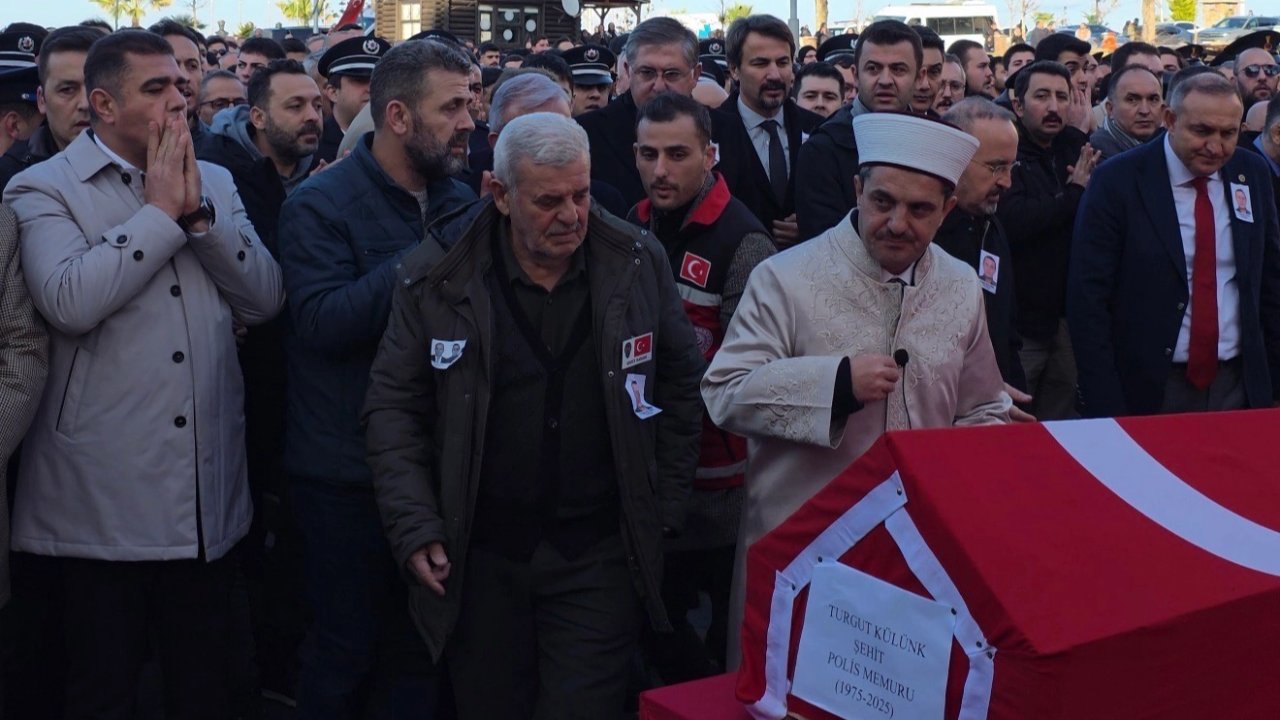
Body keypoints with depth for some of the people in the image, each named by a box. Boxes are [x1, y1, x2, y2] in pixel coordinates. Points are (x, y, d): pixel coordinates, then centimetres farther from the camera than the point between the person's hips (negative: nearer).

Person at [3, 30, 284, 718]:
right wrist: (160, 209, -13)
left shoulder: (214, 182, 10)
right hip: (102, 506, -4)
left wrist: (197, 211, -10)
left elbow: (266, 299, 1)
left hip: (209, 498, 4)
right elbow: (71, 302, -23)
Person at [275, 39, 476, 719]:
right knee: (345, 651, 8)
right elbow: (321, 321, -22)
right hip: (347, 474, -5)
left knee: (420, 650, 16)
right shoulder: (320, 202, -9)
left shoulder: (461, 202, 7)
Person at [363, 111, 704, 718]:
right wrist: (413, 527, -6)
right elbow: (393, 403, 1)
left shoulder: (638, 263, -2)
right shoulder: (438, 279, -4)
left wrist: (665, 510, 6)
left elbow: (680, 385, 8)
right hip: (480, 557, 1)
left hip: (599, 557, 0)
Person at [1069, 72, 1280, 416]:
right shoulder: (1117, 181, -11)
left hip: (1238, 386, 4)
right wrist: (1105, 407, -15)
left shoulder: (1252, 174, 3)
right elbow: (1087, 296, -11)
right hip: (1149, 389, -4)